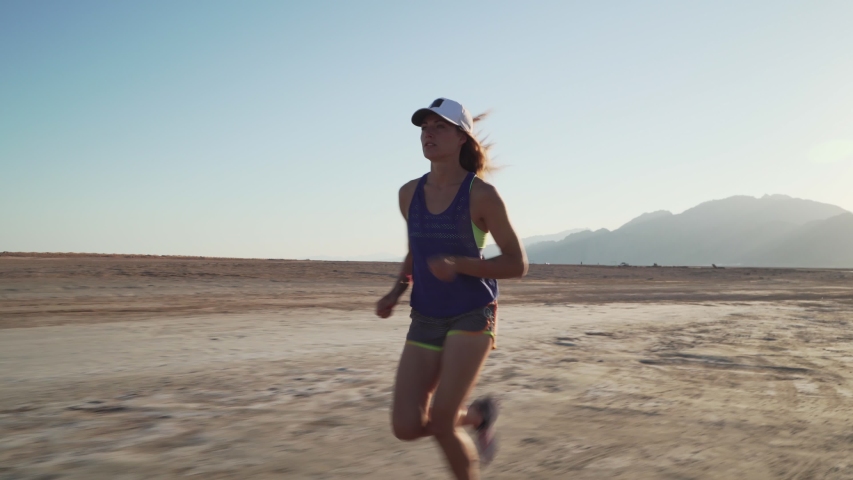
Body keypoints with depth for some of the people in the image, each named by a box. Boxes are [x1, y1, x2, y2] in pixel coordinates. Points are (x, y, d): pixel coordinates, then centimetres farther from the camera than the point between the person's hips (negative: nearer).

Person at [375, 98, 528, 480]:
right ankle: (478, 415, 25)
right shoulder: (409, 194, 5)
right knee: (407, 426, -5)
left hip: (472, 317, -5)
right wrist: (396, 292, 3)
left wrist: (460, 265, -23)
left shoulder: (481, 195, -11)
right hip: (425, 321, 5)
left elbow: (517, 264, -8)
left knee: (440, 423, -14)